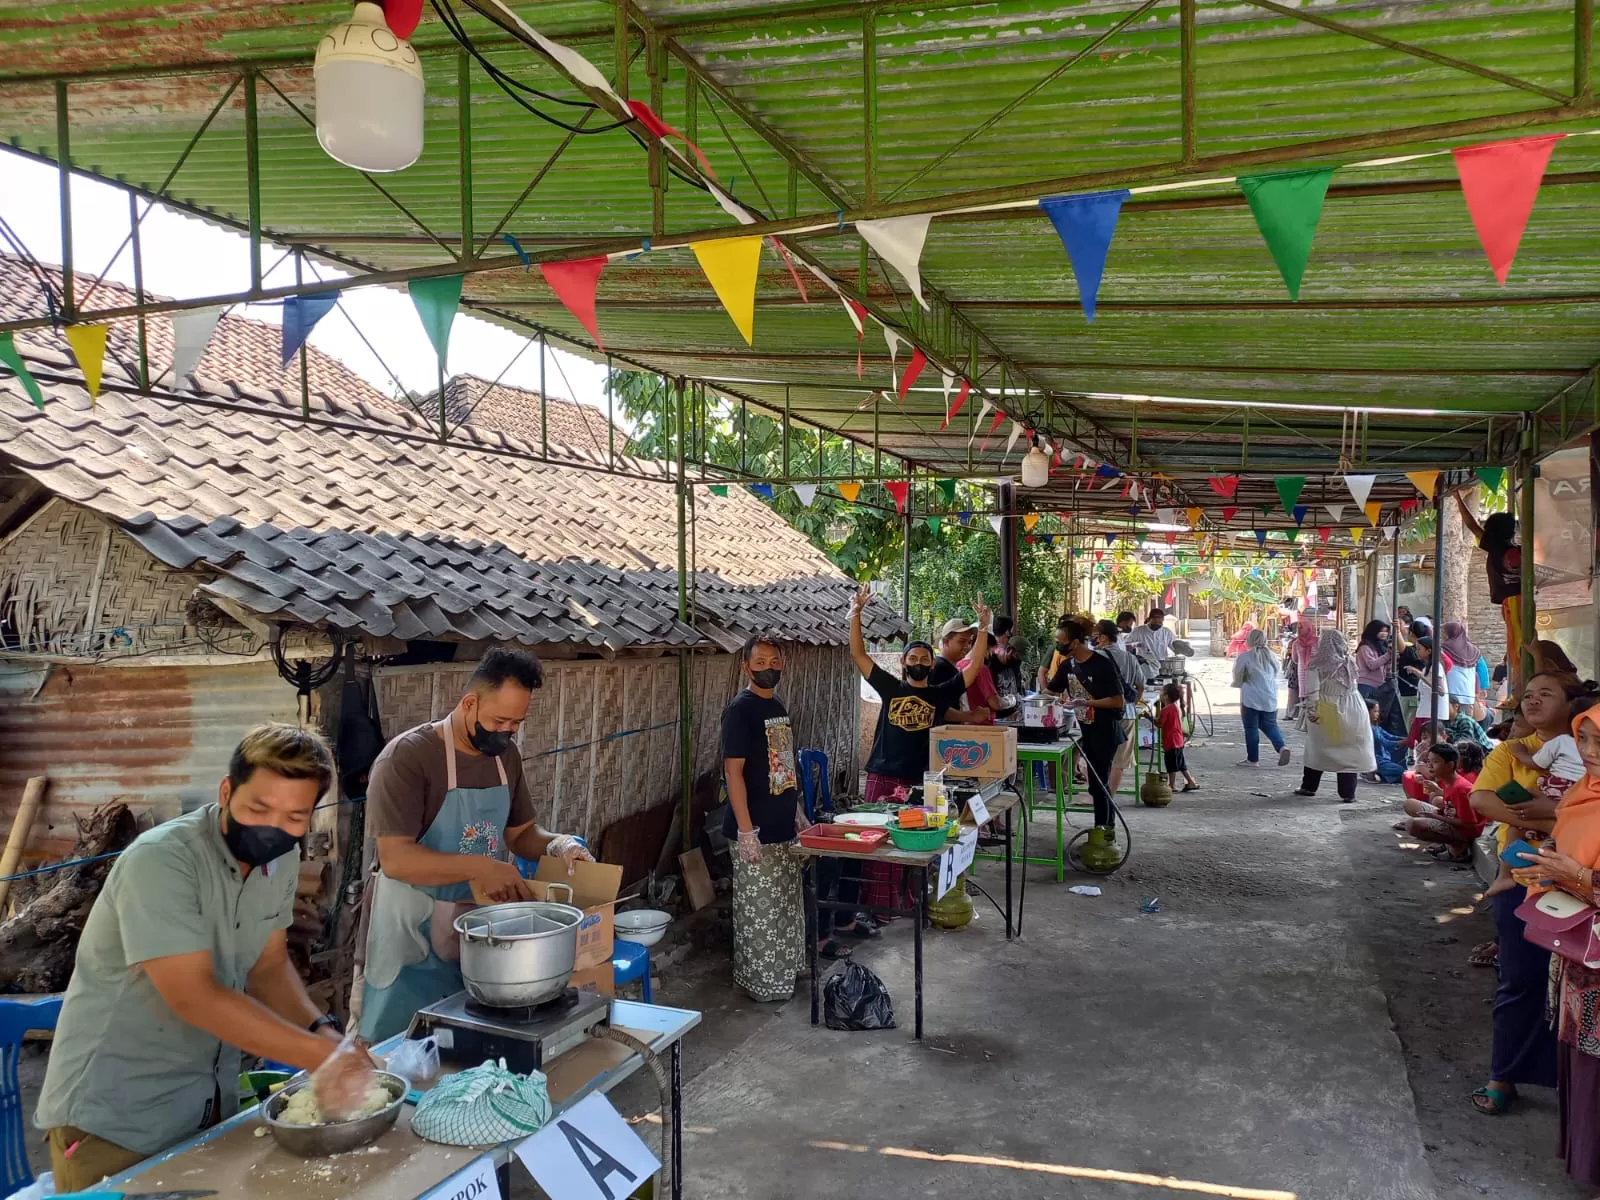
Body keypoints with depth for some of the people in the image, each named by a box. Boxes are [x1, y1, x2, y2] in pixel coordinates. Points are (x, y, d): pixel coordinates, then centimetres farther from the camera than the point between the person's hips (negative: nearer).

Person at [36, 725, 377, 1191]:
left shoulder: (282, 859, -3)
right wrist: (322, 1055, -30)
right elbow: (194, 996, -30)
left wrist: (323, 1031, -14)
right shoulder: (160, 860, -26)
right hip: (114, 1116, -7)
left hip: (212, 1103, 7)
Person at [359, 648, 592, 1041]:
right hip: (414, 942, -6)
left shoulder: (505, 756, 3)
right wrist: (480, 867, -28)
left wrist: (556, 844, -8)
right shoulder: (406, 757, -19)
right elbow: (395, 859, -24)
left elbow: (519, 832, 12)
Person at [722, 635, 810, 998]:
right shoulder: (740, 709, -16)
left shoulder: (778, 706, 10)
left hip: (784, 826, 9)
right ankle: (761, 981, 15)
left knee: (784, 904, 19)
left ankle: (783, 970, 33)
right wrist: (746, 831, -22)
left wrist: (798, 812, 17)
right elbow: (733, 771, -19)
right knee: (758, 909, 2)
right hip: (757, 830, -9)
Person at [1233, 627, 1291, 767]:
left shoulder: (1245, 657, -10)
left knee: (1251, 728, 4)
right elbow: (1276, 676, 17)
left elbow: (1238, 679, -1)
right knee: (1270, 725, 16)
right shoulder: (1272, 656, 6)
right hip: (1271, 699, 5)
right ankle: (1281, 747, -8)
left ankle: (1253, 759, 9)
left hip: (1251, 699, -5)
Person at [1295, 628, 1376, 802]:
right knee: (1348, 751, 4)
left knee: (1317, 749, 13)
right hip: (1350, 711, 1)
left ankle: (1308, 786, 22)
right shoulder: (1348, 663, 0)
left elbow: (1312, 691, -12)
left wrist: (1311, 710, -9)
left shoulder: (1318, 665, -9)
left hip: (1326, 713, -1)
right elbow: (1353, 687, 5)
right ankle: (1347, 793, 4)